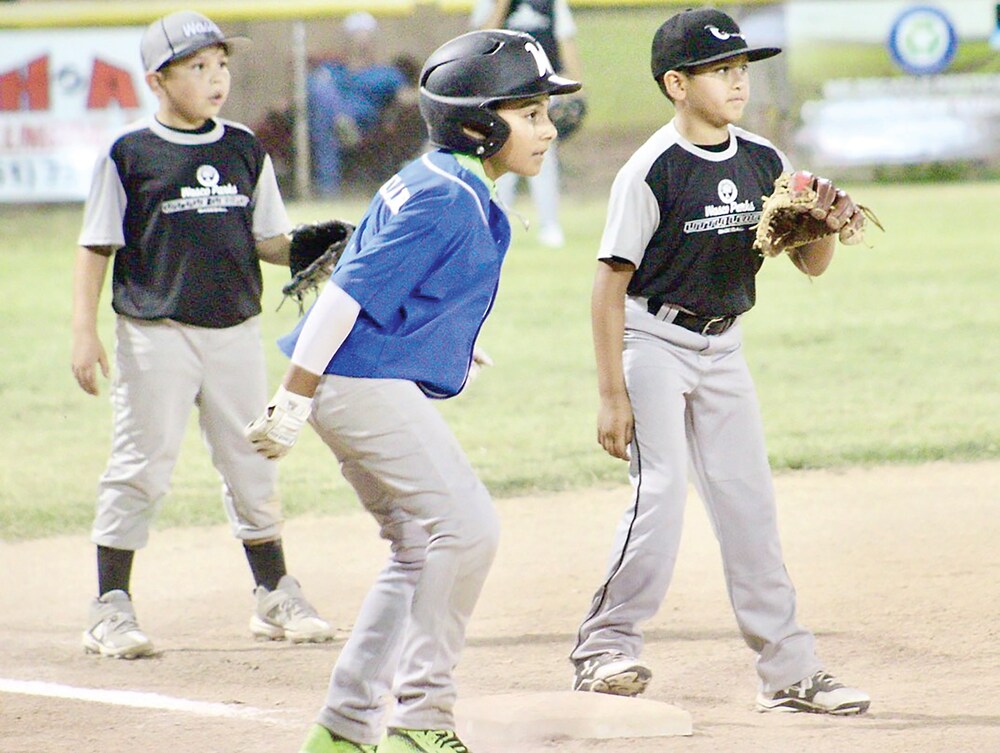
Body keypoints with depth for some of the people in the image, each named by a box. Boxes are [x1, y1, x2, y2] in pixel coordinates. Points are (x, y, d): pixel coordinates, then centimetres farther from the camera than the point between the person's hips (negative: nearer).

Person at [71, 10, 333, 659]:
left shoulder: (244, 150, 8)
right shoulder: (130, 155, -5)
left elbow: (268, 240, 13)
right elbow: (96, 248, -3)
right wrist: (84, 331, -10)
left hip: (235, 330, 4)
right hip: (156, 332, -4)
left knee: (252, 465, 11)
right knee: (141, 467, -3)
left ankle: (276, 598, 22)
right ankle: (111, 609, 5)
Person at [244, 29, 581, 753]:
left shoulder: (428, 182, 15)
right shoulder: (447, 199, -17)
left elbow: (362, 279, 22)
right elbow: (350, 294, -21)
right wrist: (292, 403, -21)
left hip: (377, 389, 11)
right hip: (368, 386, -11)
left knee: (421, 550, 14)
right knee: (467, 528, -14)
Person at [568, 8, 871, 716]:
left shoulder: (764, 163, 0)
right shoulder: (651, 171, -18)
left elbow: (810, 264, 6)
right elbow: (611, 283, -15)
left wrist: (827, 224, -17)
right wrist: (612, 393, -17)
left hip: (722, 349, 6)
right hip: (653, 342, -6)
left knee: (749, 501, 5)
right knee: (662, 492, -17)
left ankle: (789, 671, 8)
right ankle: (608, 644, -2)